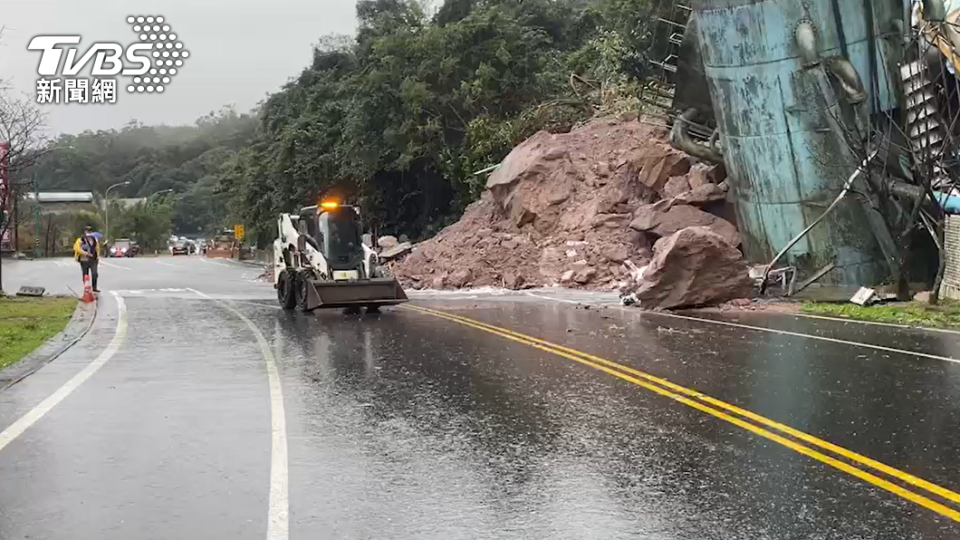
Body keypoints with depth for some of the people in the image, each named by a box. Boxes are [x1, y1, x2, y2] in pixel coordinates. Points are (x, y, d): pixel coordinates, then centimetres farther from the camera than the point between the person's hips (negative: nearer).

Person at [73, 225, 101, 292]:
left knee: (94, 274, -9)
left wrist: (98, 256, 10)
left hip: (93, 260, 3)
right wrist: (86, 253, -22)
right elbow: (77, 248, -19)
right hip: (84, 260, -3)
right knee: (85, 275, 6)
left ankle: (94, 288, 3)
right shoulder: (81, 240, -8)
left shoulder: (95, 239, 10)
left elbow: (97, 248, 21)